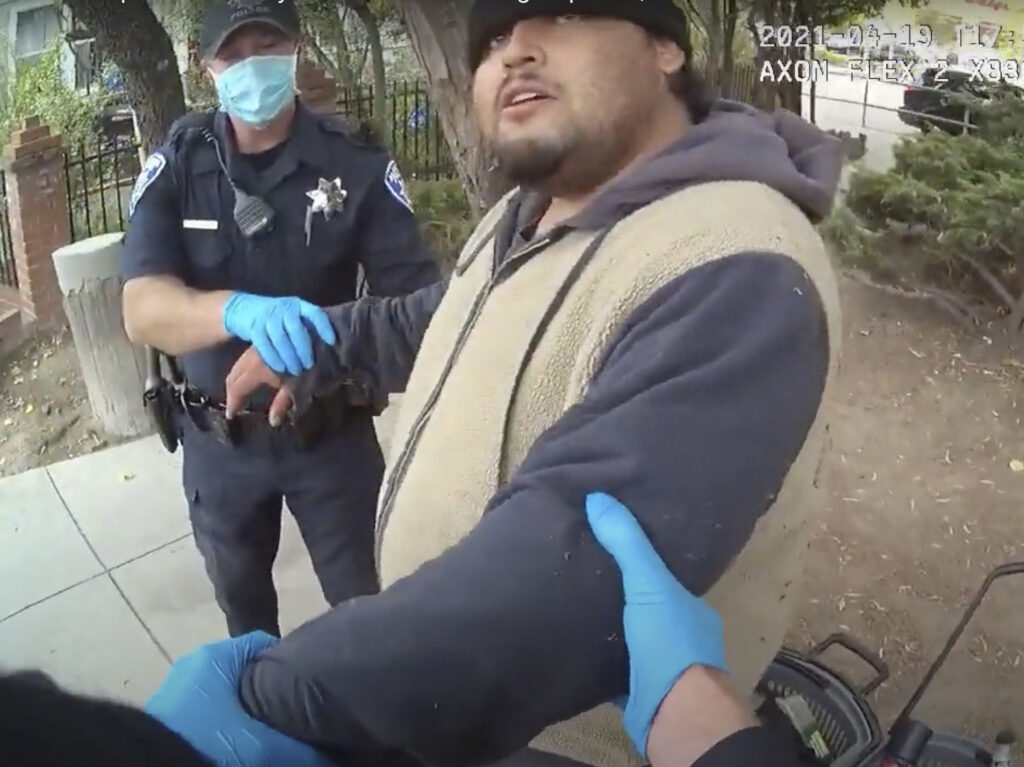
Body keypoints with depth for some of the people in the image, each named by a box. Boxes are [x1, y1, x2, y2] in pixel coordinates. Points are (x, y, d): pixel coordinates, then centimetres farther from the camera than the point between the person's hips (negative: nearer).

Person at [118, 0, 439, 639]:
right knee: (239, 595, 25)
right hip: (218, 439, 3)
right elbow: (143, 310, -23)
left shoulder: (357, 164, -14)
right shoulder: (176, 166, -11)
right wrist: (241, 310, -43)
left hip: (332, 432, -2)